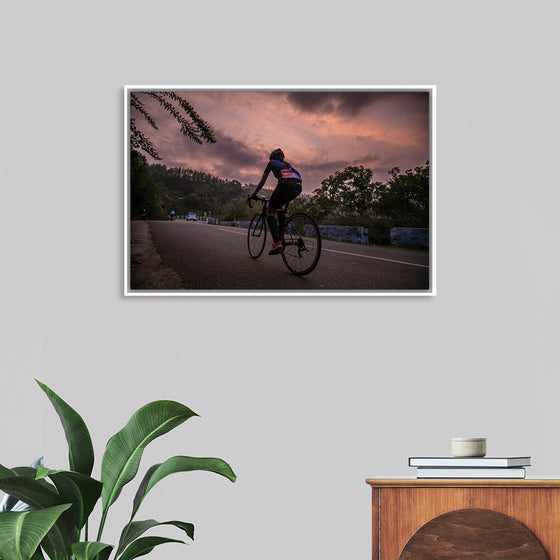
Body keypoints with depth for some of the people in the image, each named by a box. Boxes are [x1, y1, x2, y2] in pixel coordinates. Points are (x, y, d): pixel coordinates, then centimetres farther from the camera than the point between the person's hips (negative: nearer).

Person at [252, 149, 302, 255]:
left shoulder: (272, 163, 26)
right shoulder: (287, 164, 41)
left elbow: (262, 181, 28)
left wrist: (254, 194, 40)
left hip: (286, 184, -6)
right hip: (298, 186, 6)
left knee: (270, 211, 5)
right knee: (281, 205, 34)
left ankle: (277, 242, -16)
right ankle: (281, 236, 23)